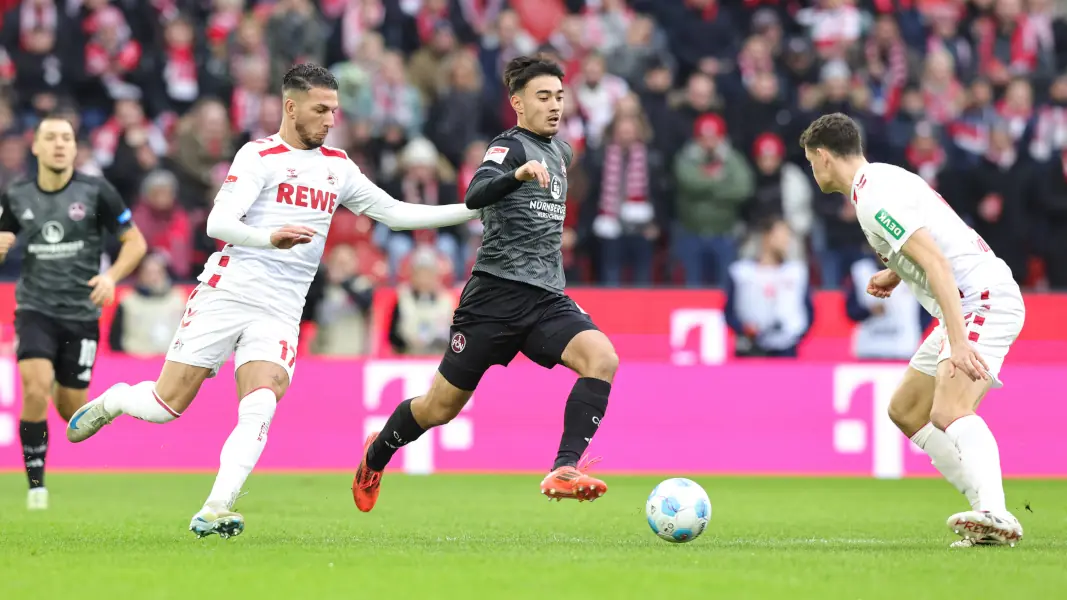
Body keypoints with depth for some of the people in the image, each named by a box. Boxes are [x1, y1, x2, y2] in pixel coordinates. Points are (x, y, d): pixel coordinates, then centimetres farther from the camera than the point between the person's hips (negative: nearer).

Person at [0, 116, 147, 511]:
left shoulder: (96, 192, -6)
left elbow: (135, 242, 0)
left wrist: (112, 276, -18)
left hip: (81, 313, 0)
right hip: (35, 309, 0)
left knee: (72, 410, 5)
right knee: (35, 390, -22)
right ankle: (36, 485, -10)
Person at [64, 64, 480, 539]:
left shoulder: (337, 167, 15)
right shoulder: (259, 157, -4)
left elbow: (395, 213, 17)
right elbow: (218, 223, -15)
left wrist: (473, 209, 10)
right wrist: (270, 238, -34)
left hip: (279, 313, 4)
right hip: (225, 296, -4)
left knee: (260, 409, -20)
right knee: (166, 404, -3)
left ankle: (214, 511, -24)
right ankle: (109, 401, 30)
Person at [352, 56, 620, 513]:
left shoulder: (560, 151, 17)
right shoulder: (510, 146, -7)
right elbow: (475, 196, -29)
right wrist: (518, 174, -46)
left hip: (545, 300, 6)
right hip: (496, 294, -6)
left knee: (603, 358, -24)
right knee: (440, 408, 4)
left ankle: (565, 471, -30)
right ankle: (376, 456, 34)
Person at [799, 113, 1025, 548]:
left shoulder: (874, 198, -16)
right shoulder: (882, 180, 16)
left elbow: (936, 262, -26)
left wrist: (959, 342, -32)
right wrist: (895, 273, 23)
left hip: (984, 300, -11)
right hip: (968, 304, 11)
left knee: (949, 411, -29)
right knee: (905, 410, 16)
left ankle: (995, 516, -46)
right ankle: (990, 512, 7)